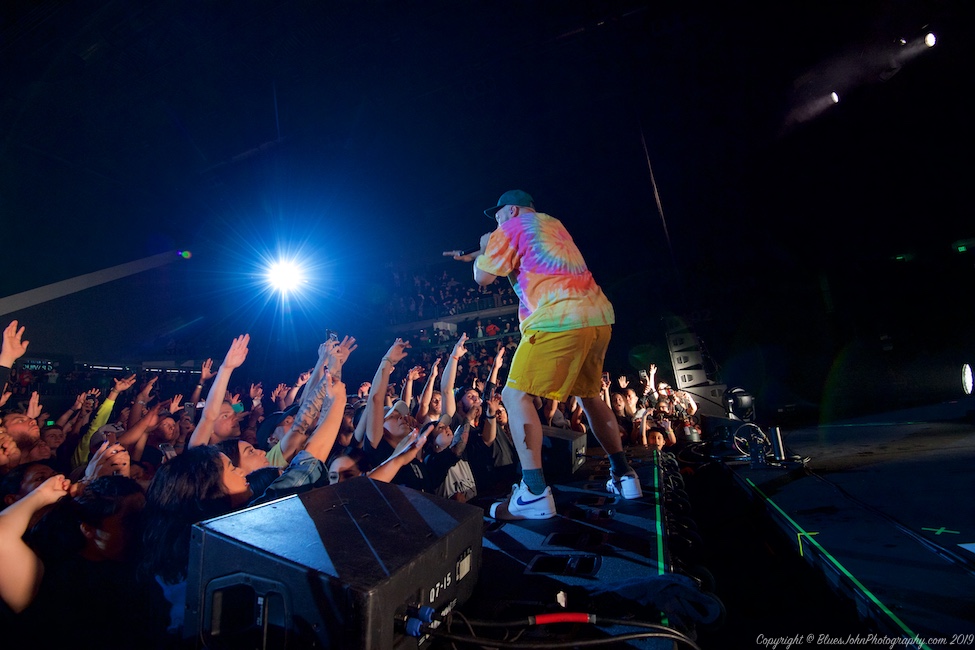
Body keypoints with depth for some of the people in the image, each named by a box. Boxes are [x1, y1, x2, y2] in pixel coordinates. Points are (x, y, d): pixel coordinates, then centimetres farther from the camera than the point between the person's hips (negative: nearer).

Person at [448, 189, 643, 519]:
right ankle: (624, 476, 24)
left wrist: (484, 248, 24)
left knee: (516, 394, -5)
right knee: (588, 394, 22)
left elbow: (483, 277, 4)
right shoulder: (553, 224, 29)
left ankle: (534, 493, -11)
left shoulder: (512, 227, 5)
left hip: (559, 319, -9)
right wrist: (470, 255, 45)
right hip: (599, 316, 9)